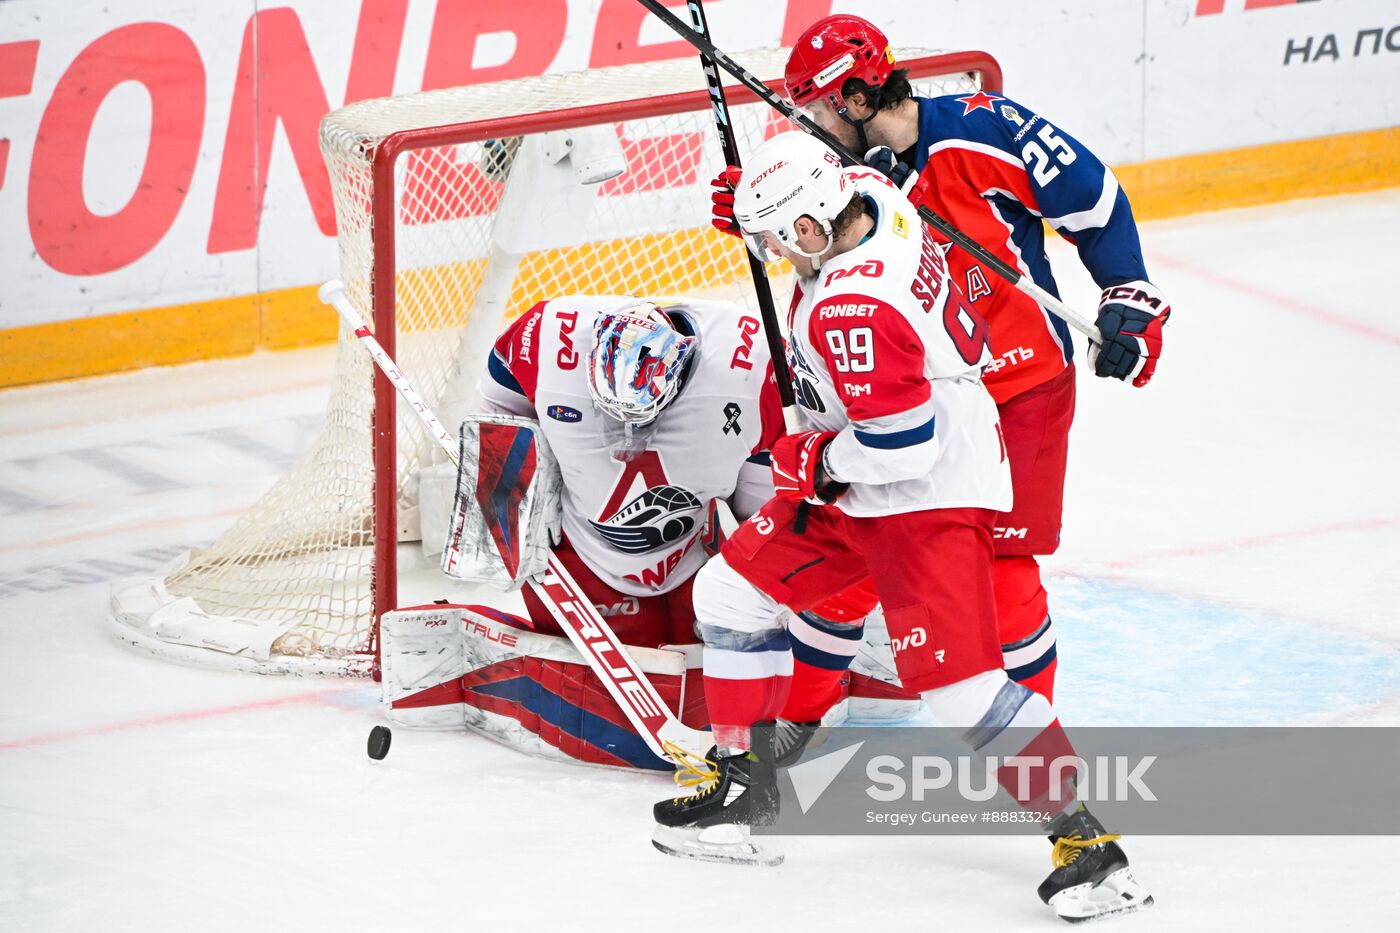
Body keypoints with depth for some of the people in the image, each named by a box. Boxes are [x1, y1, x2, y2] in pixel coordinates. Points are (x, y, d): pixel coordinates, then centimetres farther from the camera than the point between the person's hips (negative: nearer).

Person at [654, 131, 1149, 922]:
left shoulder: (850, 309, -32)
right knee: (733, 591, 12)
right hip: (852, 486, 11)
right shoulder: (876, 196, -6)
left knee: (957, 679, -17)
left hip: (930, 498, -11)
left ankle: (1085, 835, -11)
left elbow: (901, 441, -31)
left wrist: (817, 462, -14)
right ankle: (745, 777, 26)